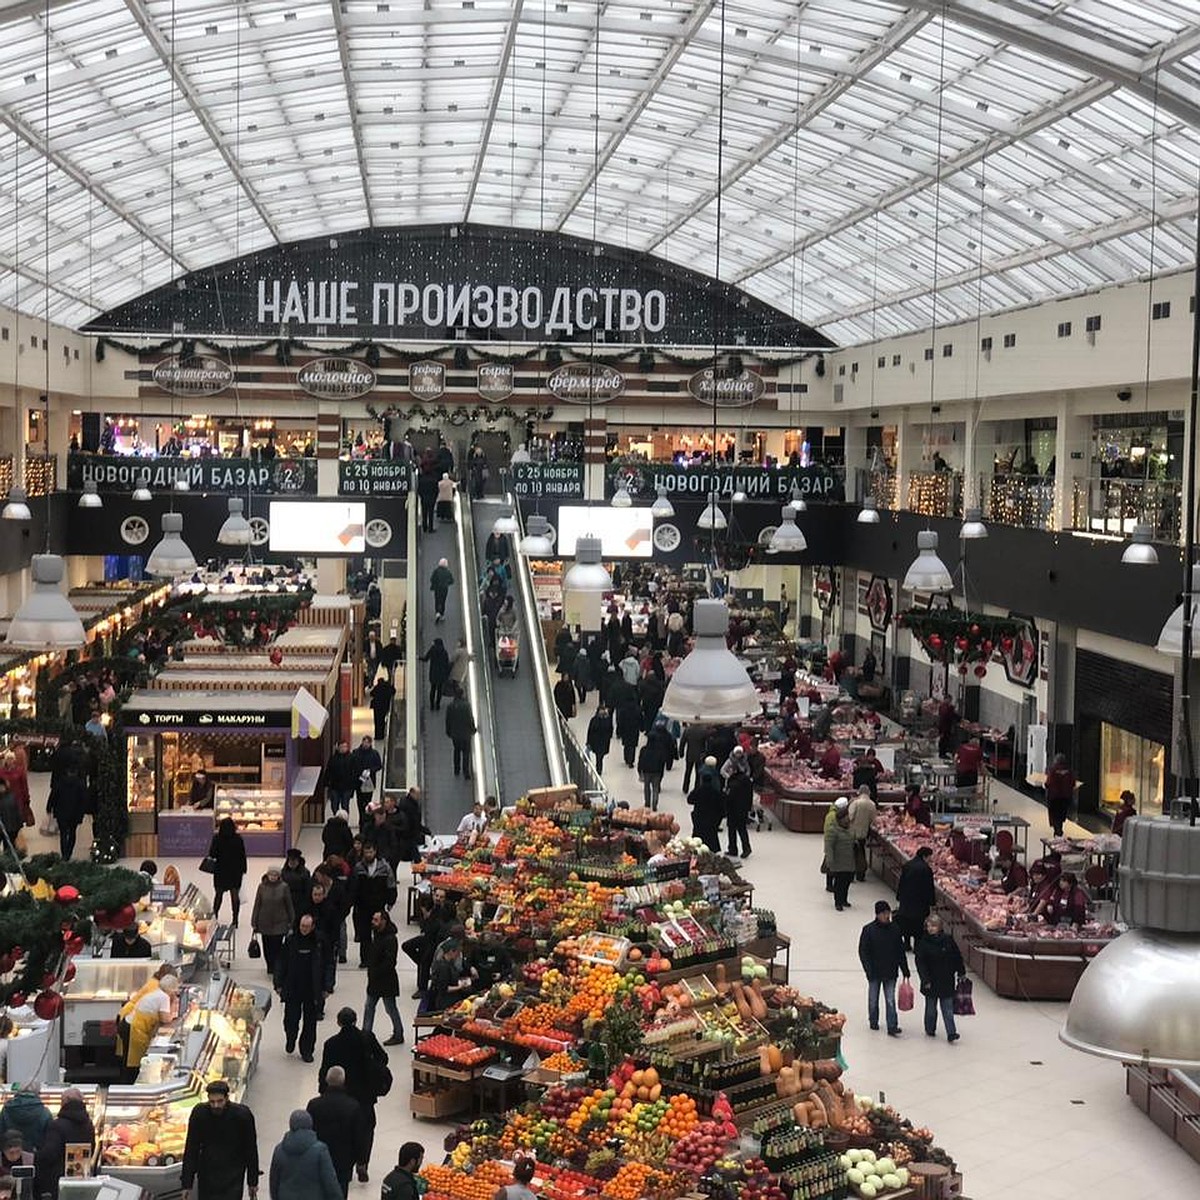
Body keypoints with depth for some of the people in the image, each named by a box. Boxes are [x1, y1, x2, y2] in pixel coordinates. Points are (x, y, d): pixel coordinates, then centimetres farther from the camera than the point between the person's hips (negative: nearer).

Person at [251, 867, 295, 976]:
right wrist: (254, 923, 4)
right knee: (267, 949, 10)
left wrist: (291, 923, 1)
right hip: (265, 924, 2)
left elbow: (289, 906, 0)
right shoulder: (262, 887, -3)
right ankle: (270, 968, 30)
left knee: (276, 948, -5)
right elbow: (257, 905, 3)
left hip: (279, 924, -2)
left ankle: (275, 971, 5)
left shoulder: (284, 887, -7)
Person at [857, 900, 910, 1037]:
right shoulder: (868, 930, -8)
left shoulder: (894, 930, 0)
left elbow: (901, 952, 6)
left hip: (890, 973, 1)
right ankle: (873, 1022, 32)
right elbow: (863, 952, -8)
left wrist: (905, 971, 6)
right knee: (873, 999, 14)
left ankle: (892, 1027, -3)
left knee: (890, 1000, -3)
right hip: (874, 972, -1)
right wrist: (869, 970, -16)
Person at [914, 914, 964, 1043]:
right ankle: (930, 1030, 27)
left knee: (948, 1008, -1)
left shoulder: (948, 940, -1)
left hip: (947, 981, 1)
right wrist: (925, 980, -16)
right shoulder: (923, 943, -7)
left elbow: (957, 957, 9)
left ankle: (951, 1033, -3)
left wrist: (961, 973, 10)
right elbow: (920, 963, -9)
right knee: (931, 1007, 12)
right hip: (931, 982, -1)